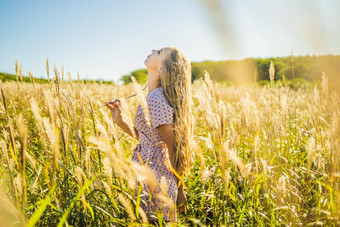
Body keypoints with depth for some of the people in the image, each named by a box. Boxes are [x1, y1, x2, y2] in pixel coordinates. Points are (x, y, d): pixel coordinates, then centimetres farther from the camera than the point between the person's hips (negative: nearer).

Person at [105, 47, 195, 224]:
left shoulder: (155, 100, -21)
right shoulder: (156, 96, 8)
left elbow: (173, 148, -17)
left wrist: (180, 191, -11)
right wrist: (120, 122, 6)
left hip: (154, 183, -9)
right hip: (156, 178, 9)